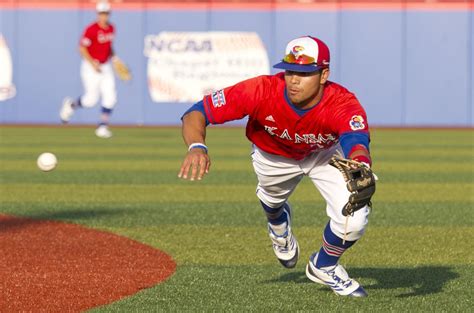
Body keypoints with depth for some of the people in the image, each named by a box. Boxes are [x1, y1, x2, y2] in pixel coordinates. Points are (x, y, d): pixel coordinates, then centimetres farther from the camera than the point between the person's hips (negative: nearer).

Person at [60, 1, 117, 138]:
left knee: (110, 97, -6)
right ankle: (71, 104, 26)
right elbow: (82, 48, -15)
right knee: (91, 100, -5)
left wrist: (113, 57, 4)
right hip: (90, 67, -6)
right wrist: (93, 63, -23)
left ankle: (103, 127, 3)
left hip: (106, 67, 6)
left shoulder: (111, 29, 5)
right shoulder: (91, 29, -16)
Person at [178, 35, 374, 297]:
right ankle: (278, 222, 67)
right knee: (273, 203, 26)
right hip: (273, 156, 1)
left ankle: (324, 266, 19)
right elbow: (197, 113, -38)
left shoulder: (343, 104, -42)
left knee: (353, 222, -16)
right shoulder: (262, 91, -41)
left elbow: (356, 143, -61)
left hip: (325, 154, -1)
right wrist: (196, 146, -61)